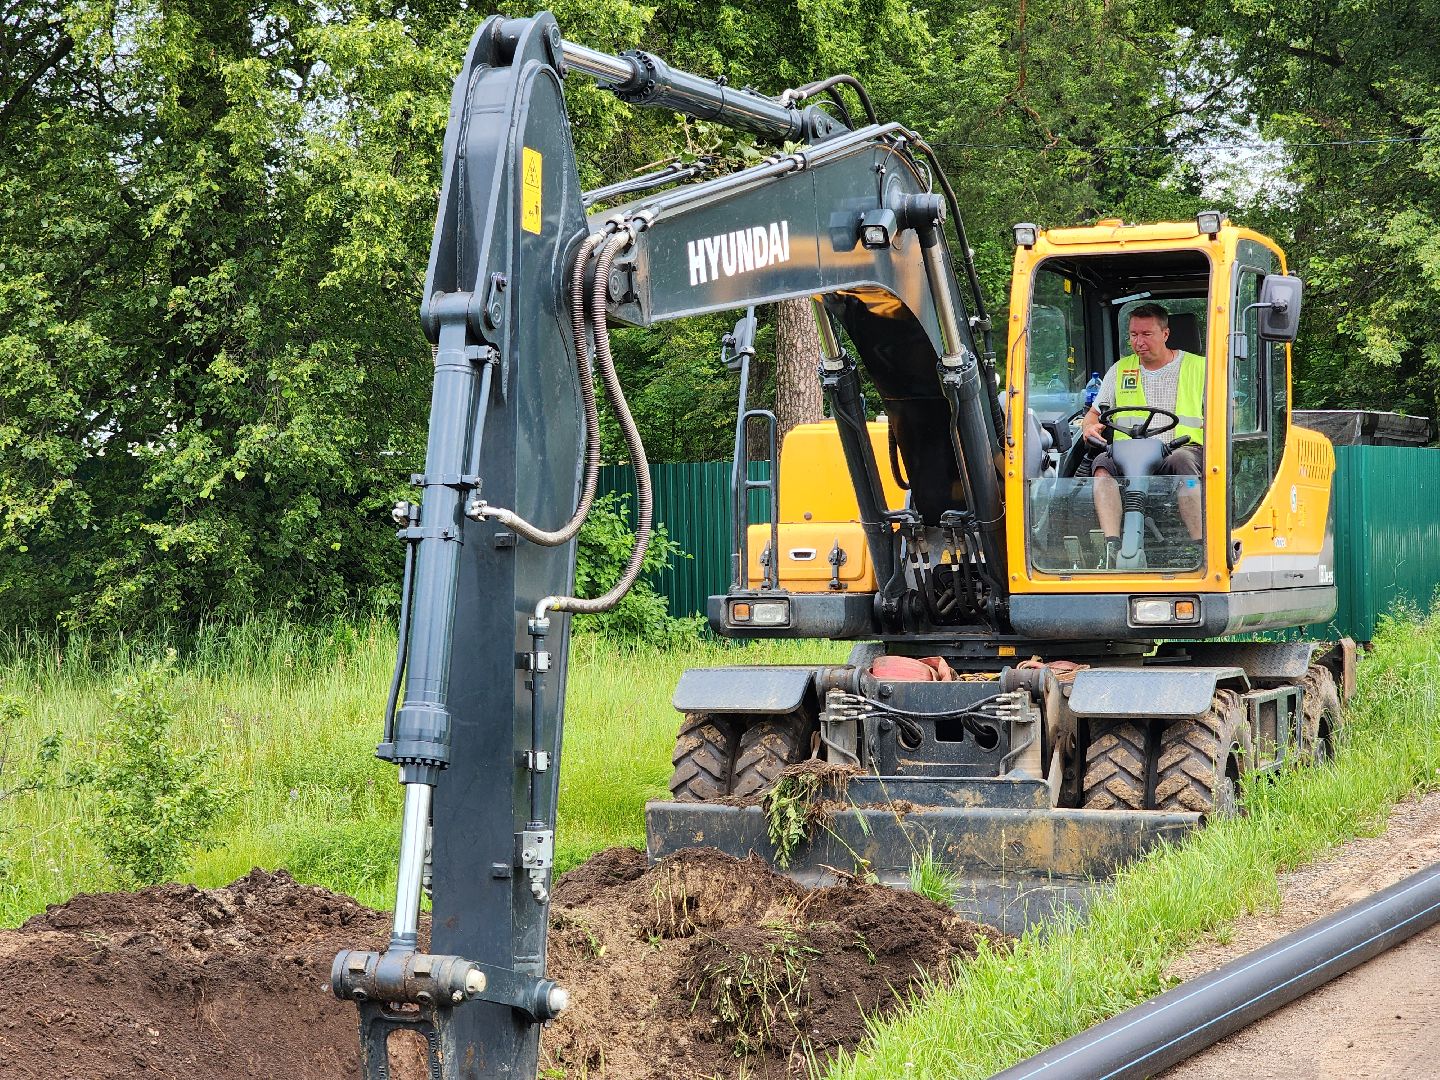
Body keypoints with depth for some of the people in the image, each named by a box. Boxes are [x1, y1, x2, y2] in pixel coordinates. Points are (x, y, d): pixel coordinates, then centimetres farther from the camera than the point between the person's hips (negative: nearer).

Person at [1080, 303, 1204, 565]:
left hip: (1182, 449, -2)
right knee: (1103, 465, -32)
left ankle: (1202, 544, -40)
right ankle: (1111, 545, -43)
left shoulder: (1197, 367, 13)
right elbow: (1096, 412, 23)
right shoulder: (1120, 370, 22)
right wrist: (1090, 426, -2)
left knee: (1182, 460, -40)